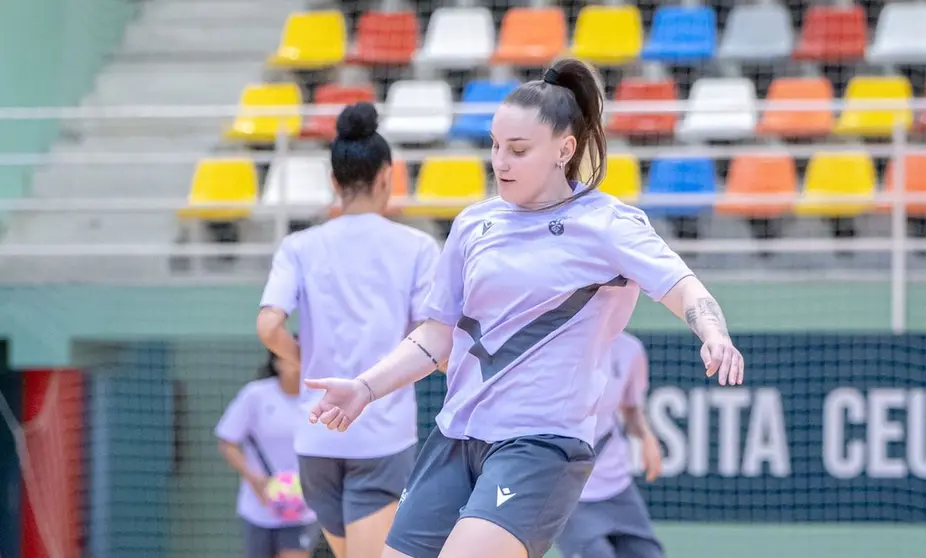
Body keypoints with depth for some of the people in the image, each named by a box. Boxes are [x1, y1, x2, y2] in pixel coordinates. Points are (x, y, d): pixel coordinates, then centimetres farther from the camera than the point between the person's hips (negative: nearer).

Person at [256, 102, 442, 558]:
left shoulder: (299, 248, 3)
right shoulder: (415, 247, -1)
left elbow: (269, 328, -10)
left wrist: (309, 362, 8)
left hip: (319, 437, 3)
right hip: (384, 435, -3)